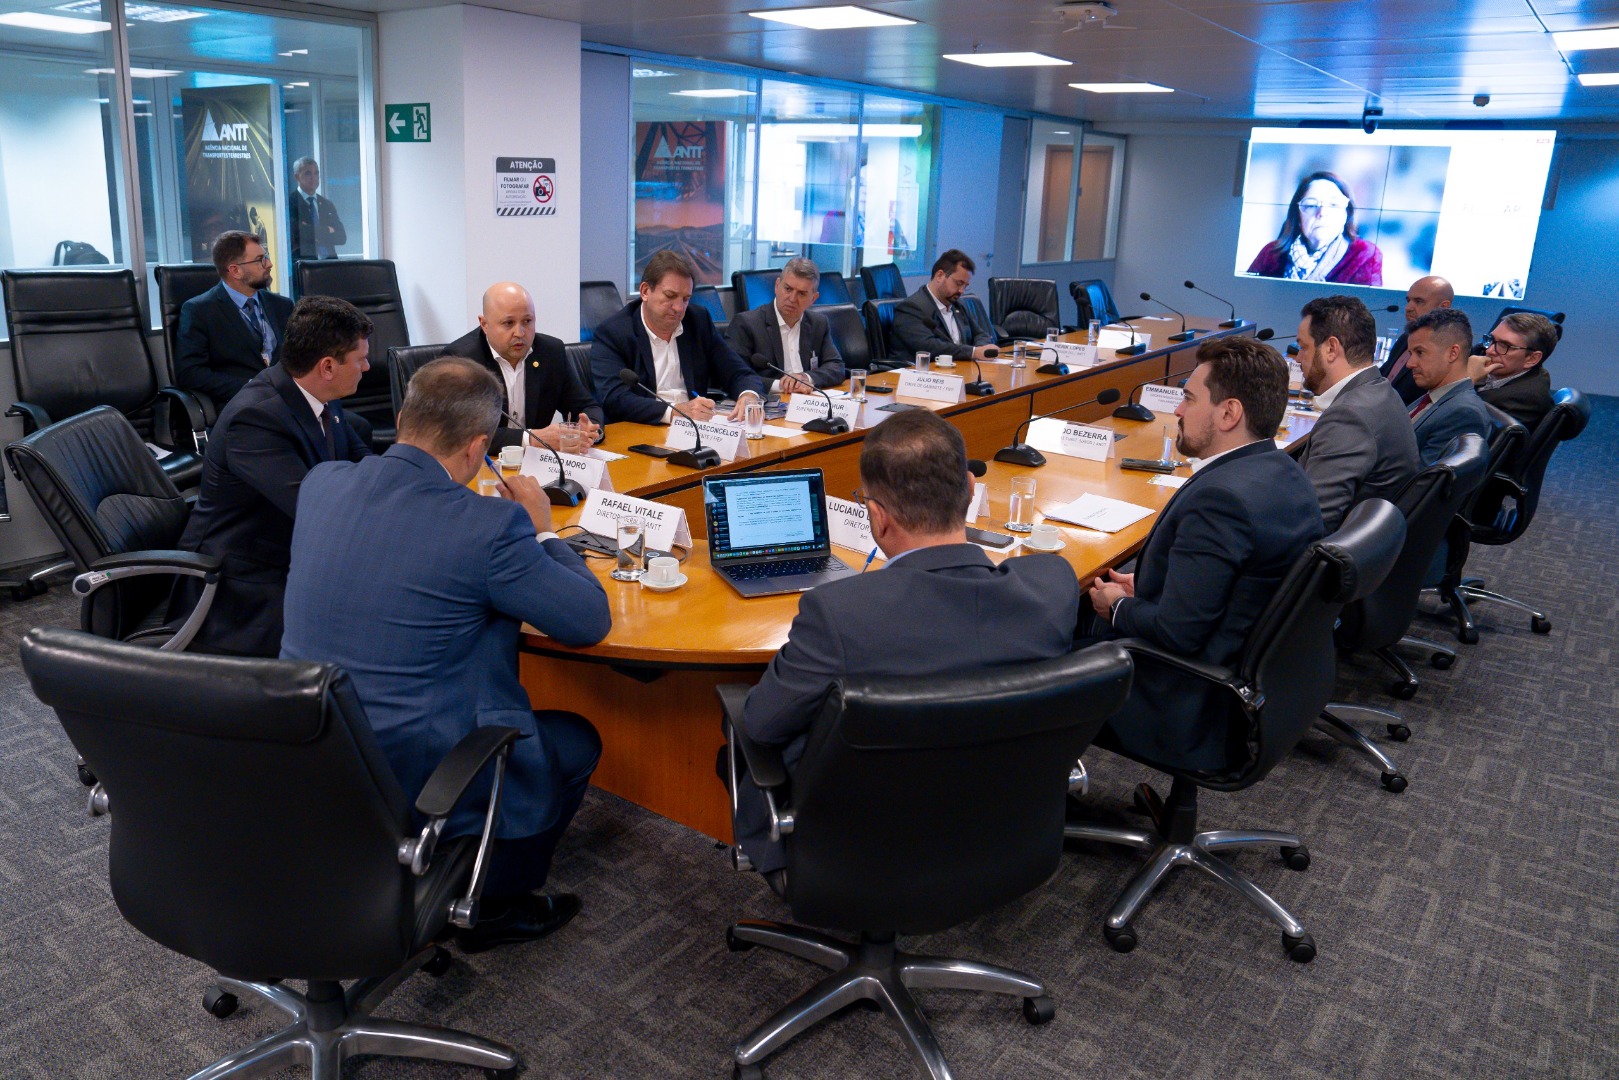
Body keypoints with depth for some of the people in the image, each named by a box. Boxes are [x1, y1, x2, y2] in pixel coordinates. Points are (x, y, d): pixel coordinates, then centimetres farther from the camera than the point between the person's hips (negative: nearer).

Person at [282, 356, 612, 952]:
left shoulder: (320, 483, -3)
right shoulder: (489, 524, -23)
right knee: (578, 740, 19)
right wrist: (541, 529, 2)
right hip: (413, 781, -7)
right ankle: (494, 906, 29)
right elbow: (591, 621, -11)